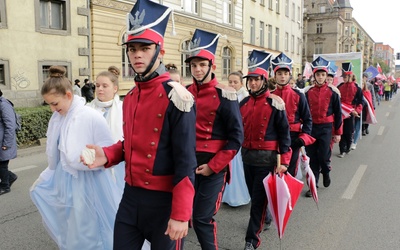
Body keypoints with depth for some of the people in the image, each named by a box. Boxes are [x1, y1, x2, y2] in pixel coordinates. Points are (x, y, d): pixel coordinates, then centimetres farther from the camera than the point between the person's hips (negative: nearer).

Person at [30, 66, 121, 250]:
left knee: (90, 231, 8)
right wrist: (48, 176, 18)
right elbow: (55, 151, 12)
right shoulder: (57, 117, 0)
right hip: (64, 179, 7)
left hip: (88, 183, -7)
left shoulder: (91, 117, -21)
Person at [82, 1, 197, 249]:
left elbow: (186, 163, -19)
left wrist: (181, 215, -18)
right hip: (130, 196, 7)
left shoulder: (177, 97, -18)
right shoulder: (129, 97, 6)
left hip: (164, 200, -6)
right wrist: (107, 155, -2)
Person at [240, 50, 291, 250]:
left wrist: (284, 161, -10)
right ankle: (264, 218, 45)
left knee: (259, 199, 0)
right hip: (247, 156, 5)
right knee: (254, 196, 18)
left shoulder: (274, 103, -8)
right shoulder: (243, 103, 6)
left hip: (266, 158, -5)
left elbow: (284, 133, -7)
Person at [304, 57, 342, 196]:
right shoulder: (308, 92, 3)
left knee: (324, 156, -3)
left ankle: (326, 172, 31)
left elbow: (338, 113, 1)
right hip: (311, 127, 2)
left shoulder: (333, 92, -2)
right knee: (312, 158, 7)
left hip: (326, 128, -2)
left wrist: (337, 133, 0)